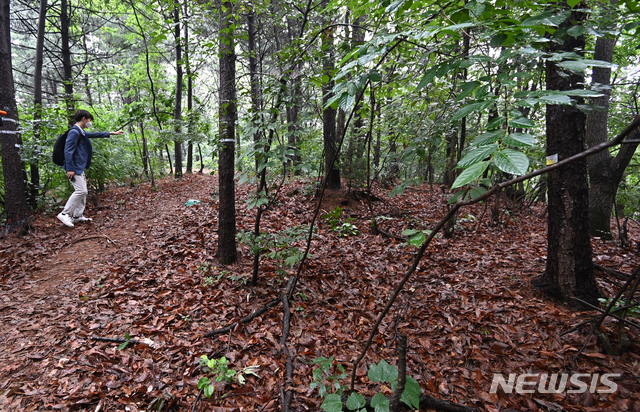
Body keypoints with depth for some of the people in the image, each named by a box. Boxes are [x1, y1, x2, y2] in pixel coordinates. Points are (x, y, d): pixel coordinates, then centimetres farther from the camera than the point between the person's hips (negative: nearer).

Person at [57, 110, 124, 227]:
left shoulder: (81, 132, 16)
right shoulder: (74, 132, -14)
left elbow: (94, 134, 35)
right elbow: (68, 151, -19)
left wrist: (112, 133, 39)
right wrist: (69, 169, -23)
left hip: (80, 168, 10)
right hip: (74, 168, -10)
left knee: (83, 191, 11)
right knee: (80, 190, -14)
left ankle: (77, 216, 17)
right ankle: (64, 214, -6)